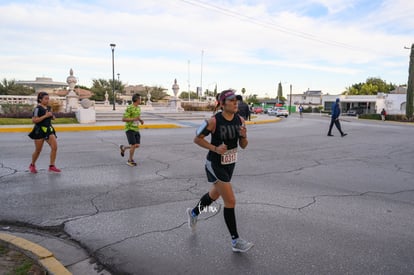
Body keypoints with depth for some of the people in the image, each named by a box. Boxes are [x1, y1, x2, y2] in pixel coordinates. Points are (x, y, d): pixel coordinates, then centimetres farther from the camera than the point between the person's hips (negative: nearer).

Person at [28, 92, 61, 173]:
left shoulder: (48, 107, 9)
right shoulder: (38, 108, -13)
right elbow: (34, 120, -21)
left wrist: (52, 116, 4)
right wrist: (45, 116, -23)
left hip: (49, 130, 6)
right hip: (39, 131, -6)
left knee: (54, 147, -8)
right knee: (38, 150, 4)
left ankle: (52, 166, 1)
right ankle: (32, 165, 28)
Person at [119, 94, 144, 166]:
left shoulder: (138, 108, 9)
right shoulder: (129, 108, -17)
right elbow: (123, 119, -19)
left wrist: (141, 121, 2)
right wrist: (134, 119, -28)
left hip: (136, 129, 7)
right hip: (129, 129, -7)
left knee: (137, 145, 2)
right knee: (133, 145, -11)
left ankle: (123, 148, 27)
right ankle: (130, 160, 8)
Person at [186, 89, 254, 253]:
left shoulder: (240, 120, -2)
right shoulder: (214, 121, -19)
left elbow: (243, 146, 3)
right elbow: (197, 139, -11)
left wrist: (244, 136, -19)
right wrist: (215, 148, -23)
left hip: (230, 164, 7)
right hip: (215, 165, -7)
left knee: (215, 194, 25)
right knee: (230, 201, -6)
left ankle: (193, 213, 52)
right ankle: (236, 242, 8)